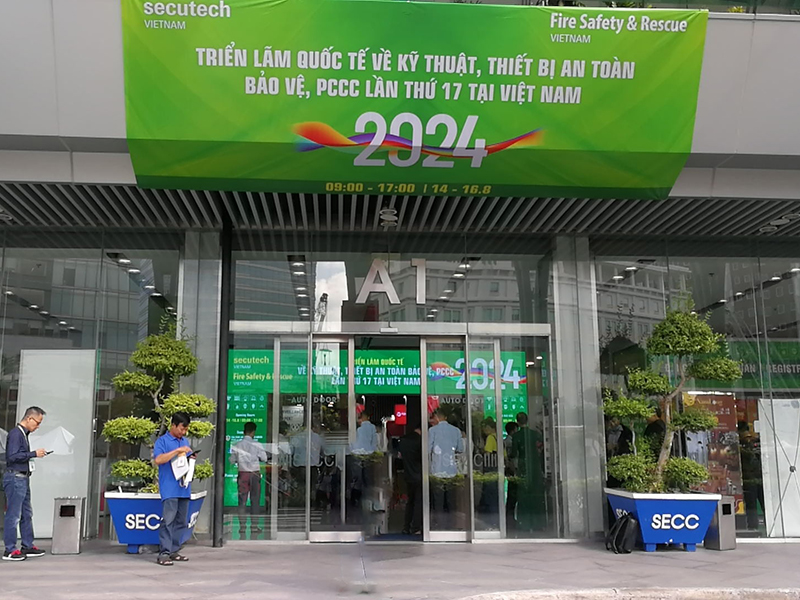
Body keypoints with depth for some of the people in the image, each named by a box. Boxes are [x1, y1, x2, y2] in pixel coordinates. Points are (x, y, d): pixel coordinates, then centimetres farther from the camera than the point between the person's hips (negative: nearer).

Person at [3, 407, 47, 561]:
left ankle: (27, 547, 22)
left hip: (23, 478, 10)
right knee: (13, 515, -5)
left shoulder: (24, 434, 15)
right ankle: (9, 550, 1)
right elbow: (12, 456, -21)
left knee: (26, 514, 14)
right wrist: (34, 454, -18)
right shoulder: (15, 433, -13)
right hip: (15, 478, -10)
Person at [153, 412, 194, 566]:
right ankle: (164, 553, -8)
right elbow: (158, 459, -18)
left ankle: (174, 551, 17)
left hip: (184, 488, 7)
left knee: (180, 522, 9)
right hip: (169, 489, -7)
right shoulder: (162, 441, -3)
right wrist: (177, 450, -20)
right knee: (168, 520, -10)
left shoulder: (185, 442, 17)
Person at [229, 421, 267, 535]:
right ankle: (254, 525, 7)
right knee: (255, 500, 6)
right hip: (255, 473, -1)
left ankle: (242, 526, 4)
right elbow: (264, 458, -6)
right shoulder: (257, 445, -8)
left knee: (242, 500, 6)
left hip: (242, 474, 1)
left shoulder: (237, 445, -3)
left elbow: (232, 461, 2)